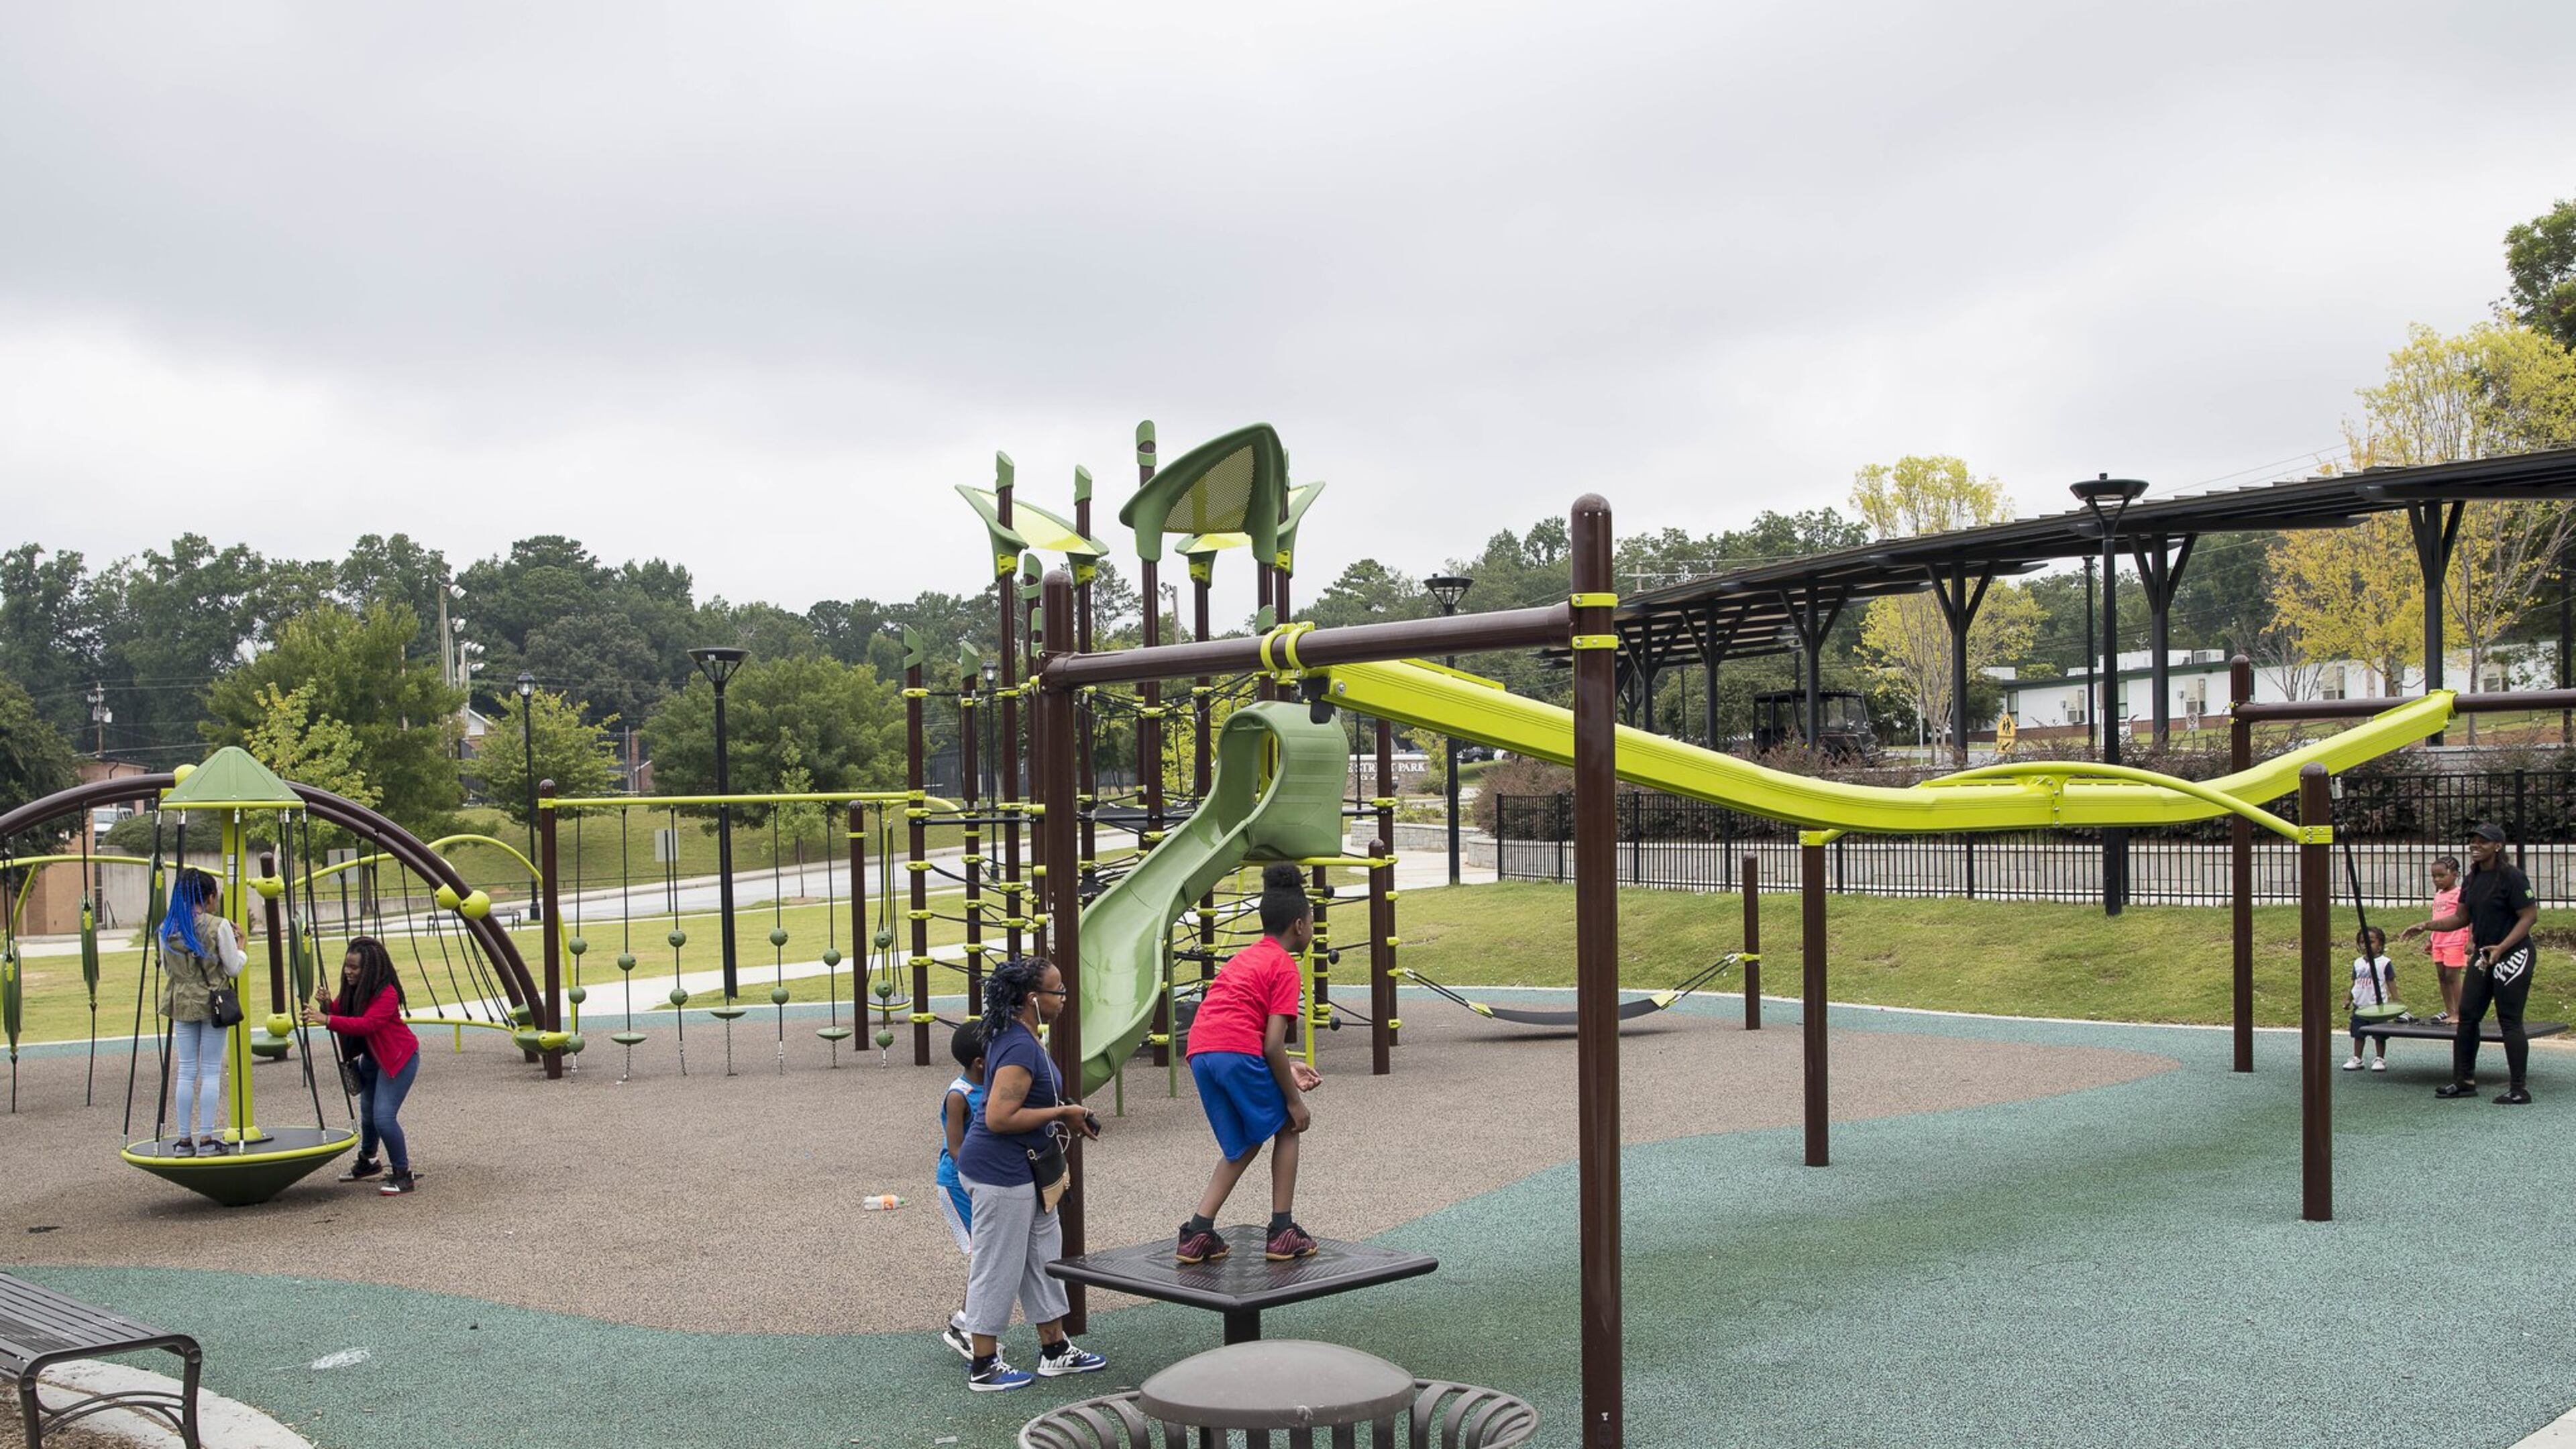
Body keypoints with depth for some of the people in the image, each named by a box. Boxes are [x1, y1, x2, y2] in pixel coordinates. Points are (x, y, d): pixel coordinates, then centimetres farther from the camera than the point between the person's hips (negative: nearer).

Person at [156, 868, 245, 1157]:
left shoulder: (167, 928, 2)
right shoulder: (218, 926, -11)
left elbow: (166, 969, 10)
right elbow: (234, 968, -6)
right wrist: (240, 947, 11)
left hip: (182, 1004, 4)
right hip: (213, 1003, -4)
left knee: (186, 1072, 8)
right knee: (211, 1072, 2)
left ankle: (185, 1140, 9)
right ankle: (207, 1139, 2)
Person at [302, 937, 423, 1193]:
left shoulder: (387, 994, -27)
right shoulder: (353, 989, -1)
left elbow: (367, 1024, -39)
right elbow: (342, 1015, 0)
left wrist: (328, 1020, -46)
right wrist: (327, 1006, -21)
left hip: (398, 1058, -9)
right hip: (371, 1057, 9)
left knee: (384, 1116, -17)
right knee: (368, 1113, 20)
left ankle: (403, 1175, -7)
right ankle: (367, 1161, 43)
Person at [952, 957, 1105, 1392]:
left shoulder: (1016, 1038, 9)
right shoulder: (1020, 1048, -24)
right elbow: (1000, 1118, -29)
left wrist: (1064, 1116, 11)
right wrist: (1061, 1113, -20)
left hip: (1022, 1171, 11)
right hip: (1001, 1174, -11)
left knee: (1043, 1256, 18)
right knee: (997, 1266, 1)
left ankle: (1055, 1349, 29)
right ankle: (983, 1367, 13)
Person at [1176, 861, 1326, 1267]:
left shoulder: (1245, 957, 26)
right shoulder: (1285, 967, 2)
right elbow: (1273, 1045, -6)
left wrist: (1288, 1068, 28)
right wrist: (1294, 1101, 3)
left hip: (1200, 1052, 7)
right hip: (1239, 1054, -7)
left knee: (1242, 1145, 21)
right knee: (1286, 1127, 15)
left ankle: (1198, 1234, 12)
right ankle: (1282, 1231, 14)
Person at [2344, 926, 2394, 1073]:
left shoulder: (2384, 963, -5)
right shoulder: (2358, 963, 9)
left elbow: (2391, 983, -3)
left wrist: (2396, 1002, -8)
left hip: (2378, 1006, -4)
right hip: (2360, 1006, 5)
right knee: (2358, 1033, 7)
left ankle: (2380, 1060, 11)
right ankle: (2356, 1060, 13)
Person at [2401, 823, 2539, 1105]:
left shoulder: (2511, 878, -14)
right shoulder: (2473, 880, 10)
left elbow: (2530, 916, -16)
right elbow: (2461, 918, 17)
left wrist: (2501, 948, -24)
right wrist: (2426, 926, 6)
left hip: (2513, 955, -8)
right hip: (2483, 955, 8)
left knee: (2509, 1021, -6)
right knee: (2468, 1015, 7)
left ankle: (2519, 1089, 0)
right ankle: (2464, 1081, 15)